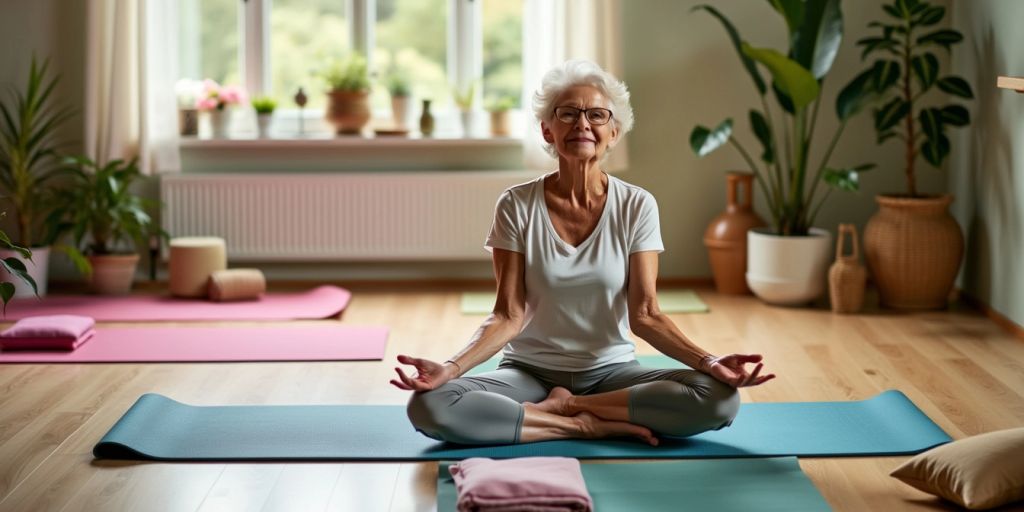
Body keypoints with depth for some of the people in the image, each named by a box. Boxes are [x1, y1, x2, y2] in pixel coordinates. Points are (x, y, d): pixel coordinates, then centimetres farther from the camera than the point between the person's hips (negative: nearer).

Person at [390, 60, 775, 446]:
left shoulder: (636, 207, -4)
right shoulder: (517, 206, -6)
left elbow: (644, 315, -7)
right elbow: (509, 316, -9)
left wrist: (709, 363, -24)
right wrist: (451, 368, -27)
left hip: (611, 371, 1)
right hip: (530, 371, -1)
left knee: (720, 398, -27)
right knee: (429, 406, -30)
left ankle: (565, 405, -12)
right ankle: (588, 424, -17)